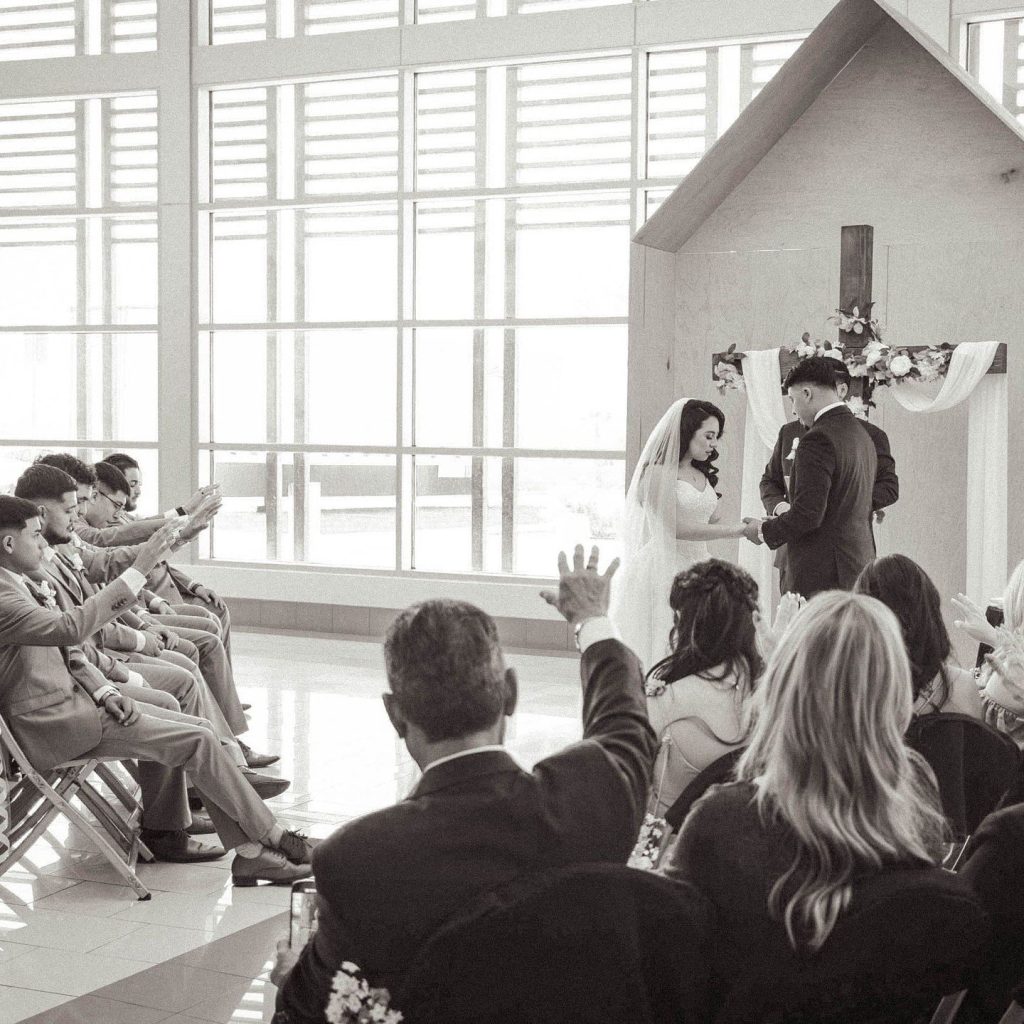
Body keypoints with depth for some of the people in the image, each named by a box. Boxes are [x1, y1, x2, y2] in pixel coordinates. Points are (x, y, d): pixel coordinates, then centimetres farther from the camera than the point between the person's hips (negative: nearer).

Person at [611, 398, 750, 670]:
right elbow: (677, 527, -16)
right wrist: (736, 529, -16)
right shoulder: (657, 472, -9)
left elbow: (711, 522, 17)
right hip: (663, 573, -7)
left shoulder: (702, 475, 17)